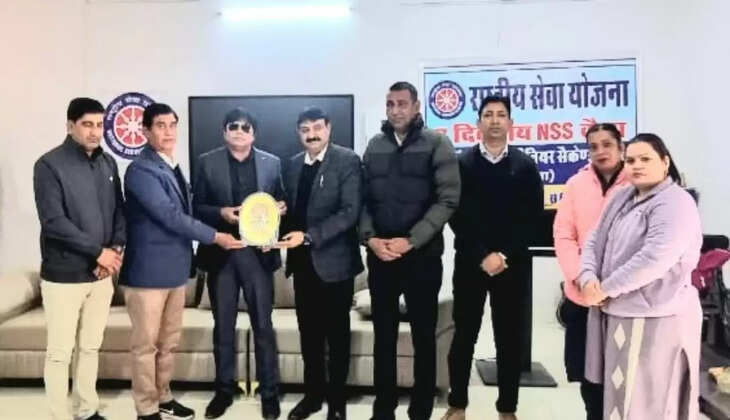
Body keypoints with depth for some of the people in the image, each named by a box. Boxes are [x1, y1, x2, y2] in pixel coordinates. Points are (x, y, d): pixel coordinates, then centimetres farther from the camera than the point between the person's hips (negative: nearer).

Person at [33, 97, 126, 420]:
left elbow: (119, 212, 10)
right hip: (63, 275, -5)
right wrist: (98, 251, -16)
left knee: (91, 347, 15)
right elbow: (53, 222, -17)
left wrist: (116, 250, -7)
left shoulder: (108, 164, 8)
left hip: (102, 274, 5)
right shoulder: (49, 165, -9)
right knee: (60, 352, 4)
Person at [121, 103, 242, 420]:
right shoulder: (141, 170, -15)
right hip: (149, 270, -8)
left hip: (175, 269, 8)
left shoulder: (173, 167, 13)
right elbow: (170, 216, -21)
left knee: (169, 341, 17)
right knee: (146, 344, 4)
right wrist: (215, 237, -15)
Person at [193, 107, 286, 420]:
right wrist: (221, 213, -16)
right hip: (221, 253, 0)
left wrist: (280, 208, -12)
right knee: (223, 327, 11)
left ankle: (269, 392, 18)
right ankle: (224, 390, 26)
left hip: (258, 252, 0)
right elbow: (197, 207, 2)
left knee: (264, 326, 4)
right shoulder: (207, 162, 3)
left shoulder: (271, 163, 6)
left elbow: (280, 202, 9)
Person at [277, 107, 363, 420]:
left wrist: (309, 236, -24)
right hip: (302, 261, 5)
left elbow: (350, 211, -18)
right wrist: (286, 234, -5)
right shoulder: (294, 164, 10)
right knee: (309, 333, 14)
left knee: (337, 335, 8)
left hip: (334, 261, -5)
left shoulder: (347, 161, -9)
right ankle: (313, 393, 30)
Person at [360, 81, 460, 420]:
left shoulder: (437, 144, -3)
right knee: (383, 335, 11)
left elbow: (447, 200, -10)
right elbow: (363, 199, 8)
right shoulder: (375, 146, 9)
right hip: (380, 254, 4)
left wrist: (411, 240, -15)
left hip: (422, 254, -3)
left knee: (424, 336, 7)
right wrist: (370, 238, -7)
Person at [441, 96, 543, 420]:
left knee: (509, 338, 8)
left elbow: (532, 217, -1)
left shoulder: (525, 166, 5)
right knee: (464, 335, 7)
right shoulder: (462, 163, 3)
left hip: (513, 265, 1)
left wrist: (504, 255, -12)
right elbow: (457, 215, -4)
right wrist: (482, 255, -13)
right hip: (469, 263, 0)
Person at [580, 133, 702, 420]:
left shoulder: (676, 203, -13)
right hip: (616, 312, 8)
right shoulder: (623, 197, 13)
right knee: (621, 394, 18)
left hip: (654, 317, -8)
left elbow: (655, 258, -26)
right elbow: (595, 241, 11)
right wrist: (588, 278, -8)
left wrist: (606, 289, -18)